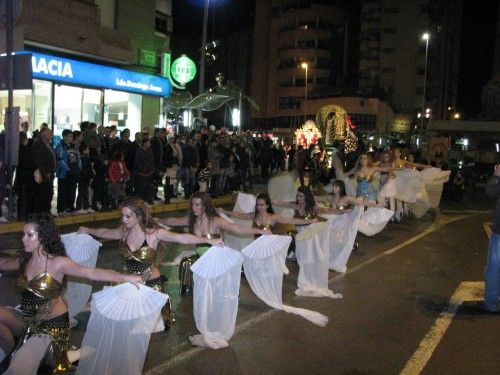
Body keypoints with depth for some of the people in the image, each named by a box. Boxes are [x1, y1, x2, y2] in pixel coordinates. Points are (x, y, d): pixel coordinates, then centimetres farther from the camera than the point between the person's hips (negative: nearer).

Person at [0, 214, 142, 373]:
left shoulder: (57, 263, -19)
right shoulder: (24, 260, -1)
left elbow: (91, 273, -29)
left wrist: (125, 277, -39)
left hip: (53, 323, -5)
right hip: (26, 319, 5)